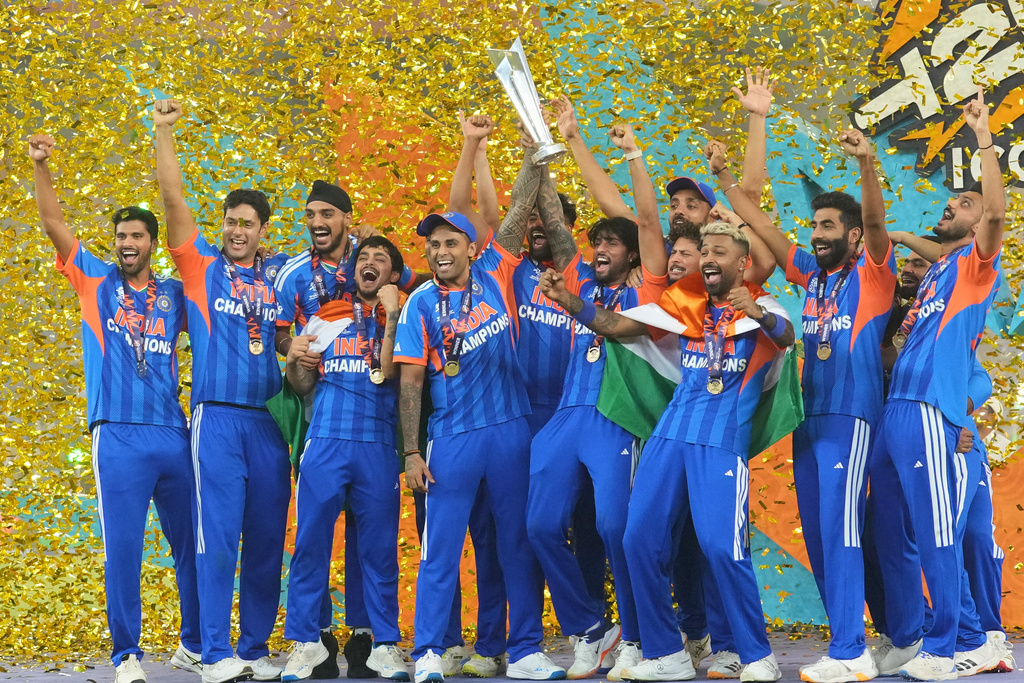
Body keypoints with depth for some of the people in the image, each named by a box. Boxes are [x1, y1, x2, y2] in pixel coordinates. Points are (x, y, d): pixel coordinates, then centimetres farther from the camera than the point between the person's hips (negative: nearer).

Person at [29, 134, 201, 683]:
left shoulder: (173, 294, 14)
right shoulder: (95, 281, 10)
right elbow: (53, 223, 5)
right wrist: (41, 166, -6)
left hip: (173, 435, 3)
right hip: (118, 437, -2)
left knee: (192, 545, 6)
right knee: (122, 548, -5)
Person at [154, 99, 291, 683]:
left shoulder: (280, 274, 12)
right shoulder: (202, 265, 6)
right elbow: (174, 197, 0)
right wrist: (165, 131, -5)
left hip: (270, 420, 3)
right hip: (218, 416, -3)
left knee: (267, 540, 5)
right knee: (218, 534, -8)